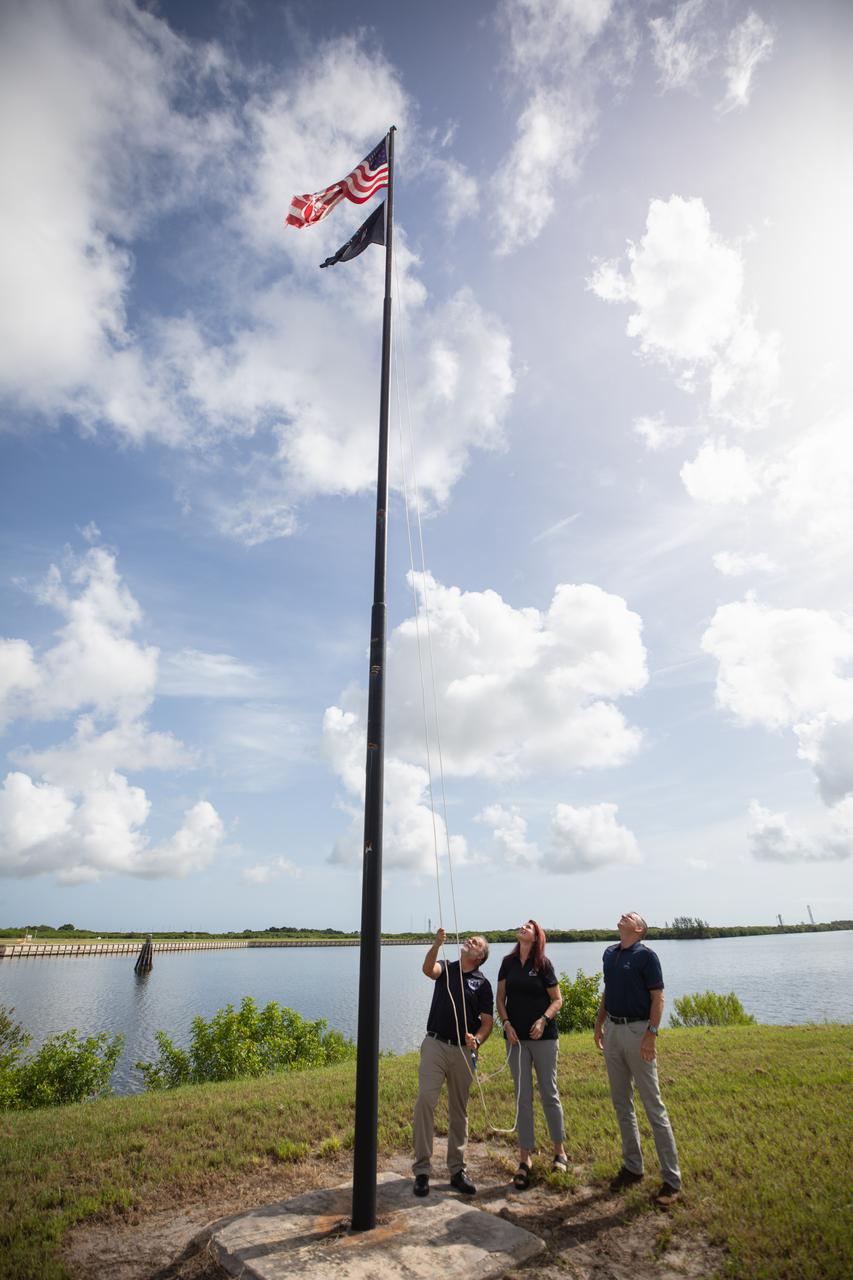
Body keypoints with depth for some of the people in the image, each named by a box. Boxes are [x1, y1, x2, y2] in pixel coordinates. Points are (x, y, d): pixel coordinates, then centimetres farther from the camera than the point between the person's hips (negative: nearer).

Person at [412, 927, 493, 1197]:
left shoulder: (482, 983, 6)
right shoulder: (446, 968, 6)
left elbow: (487, 1022, 2)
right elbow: (428, 969, -19)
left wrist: (476, 1039, -19)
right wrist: (436, 944, -38)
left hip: (464, 1051, 1)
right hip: (435, 1045, -1)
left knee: (459, 1110, 10)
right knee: (425, 1101, -11)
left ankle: (457, 1170, 22)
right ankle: (421, 1170, -2)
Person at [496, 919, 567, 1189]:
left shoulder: (544, 964, -5)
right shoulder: (508, 962, 3)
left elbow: (557, 1000, -2)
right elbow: (500, 998, 7)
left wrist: (543, 1020, -17)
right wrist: (506, 1023, -7)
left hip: (543, 1036, -2)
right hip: (516, 1037, 2)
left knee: (549, 1094, 8)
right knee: (522, 1098, 7)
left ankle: (559, 1151, 25)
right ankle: (525, 1158, 17)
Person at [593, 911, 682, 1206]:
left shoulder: (646, 955, -11)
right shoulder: (610, 953, 9)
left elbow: (658, 997, -12)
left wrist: (651, 1034, -18)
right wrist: (599, 1023, 16)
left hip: (637, 1031, -7)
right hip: (612, 1030, 7)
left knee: (653, 1105, -1)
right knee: (621, 1104, 15)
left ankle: (672, 1179, 9)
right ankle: (632, 1167, 28)